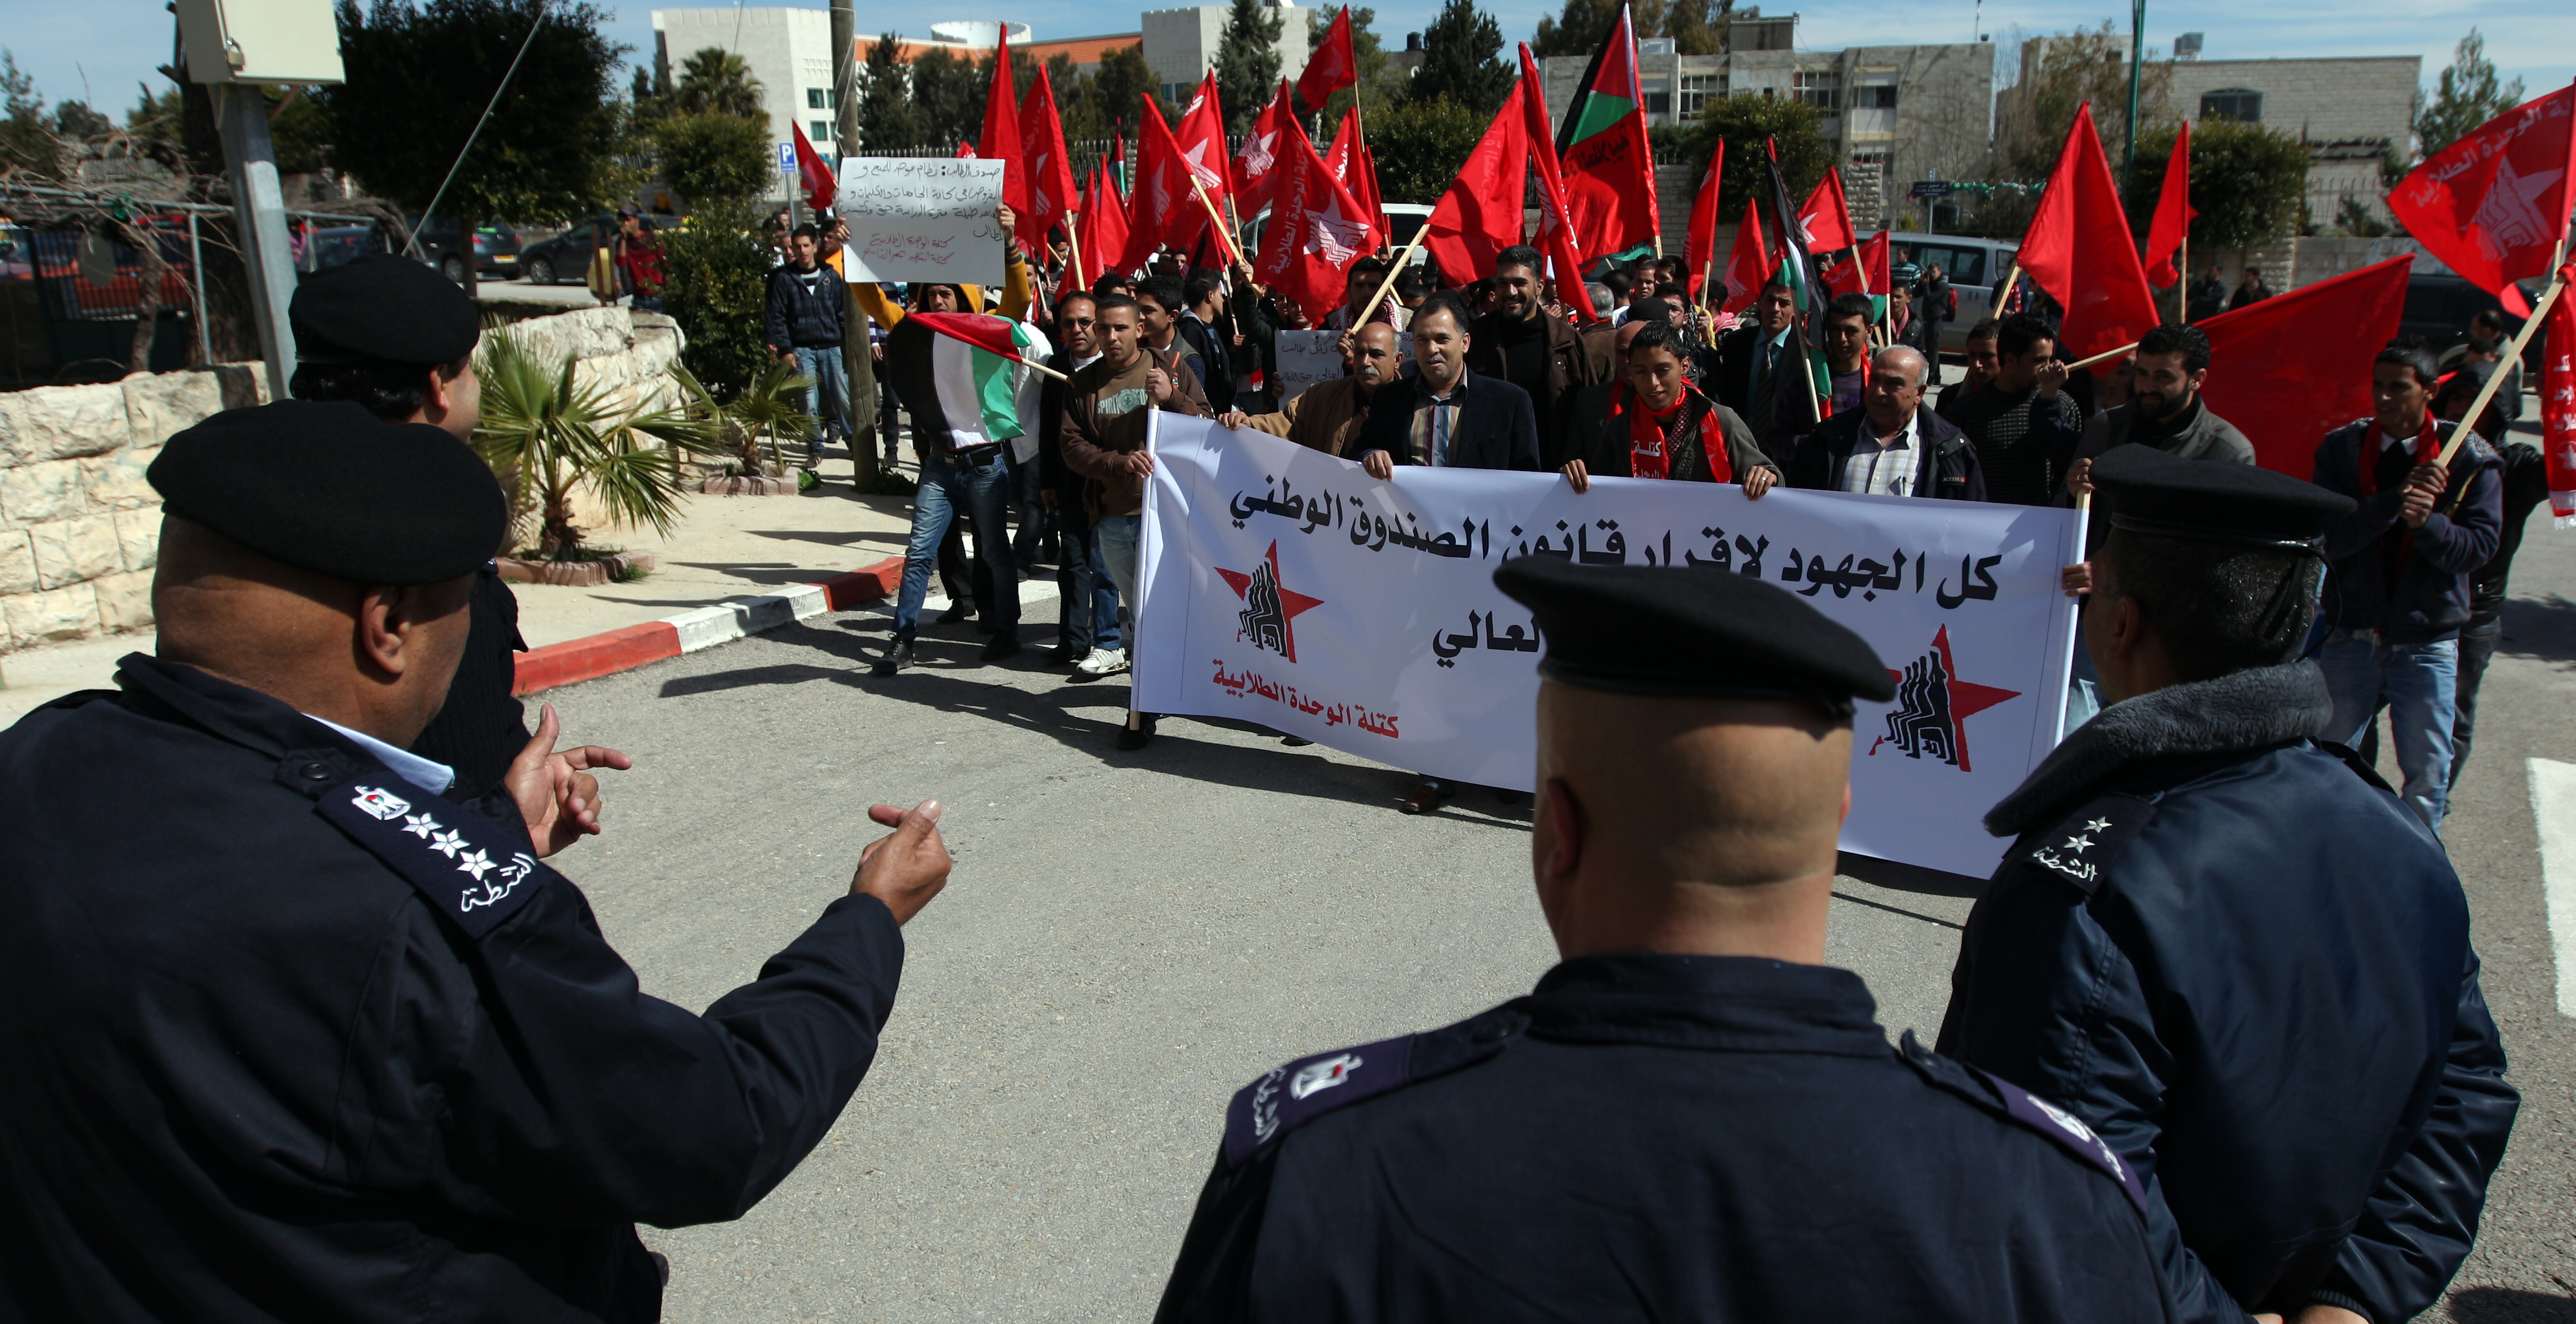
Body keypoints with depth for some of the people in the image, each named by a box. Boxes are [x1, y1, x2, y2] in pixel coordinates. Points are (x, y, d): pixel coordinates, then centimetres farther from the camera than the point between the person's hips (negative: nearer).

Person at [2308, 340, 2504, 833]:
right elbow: (2330, 538, -14)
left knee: (2428, 773, 7)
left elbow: (2480, 544, -11)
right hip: (2352, 636, 1)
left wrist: (2427, 521, -29)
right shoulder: (2342, 448, -4)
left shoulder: (2469, 459, -5)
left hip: (2427, 643, -1)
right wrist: (2395, 500, -27)